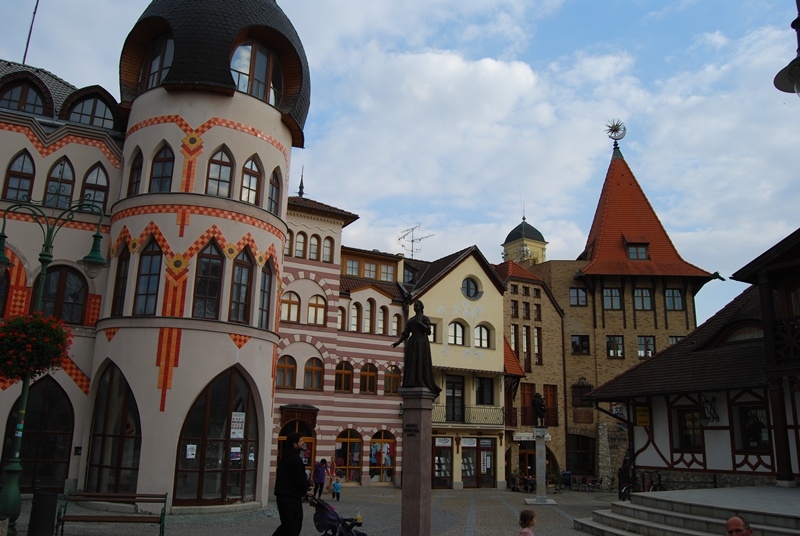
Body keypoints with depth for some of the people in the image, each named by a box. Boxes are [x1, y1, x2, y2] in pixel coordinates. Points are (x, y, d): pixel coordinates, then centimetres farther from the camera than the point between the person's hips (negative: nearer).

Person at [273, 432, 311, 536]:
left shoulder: (286, 457, 14)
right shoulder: (295, 459, -18)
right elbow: (300, 479, -21)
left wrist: (303, 491, 13)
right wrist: (308, 485, 1)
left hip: (283, 496, 10)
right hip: (292, 498, -10)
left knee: (286, 524, 19)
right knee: (294, 526, -1)